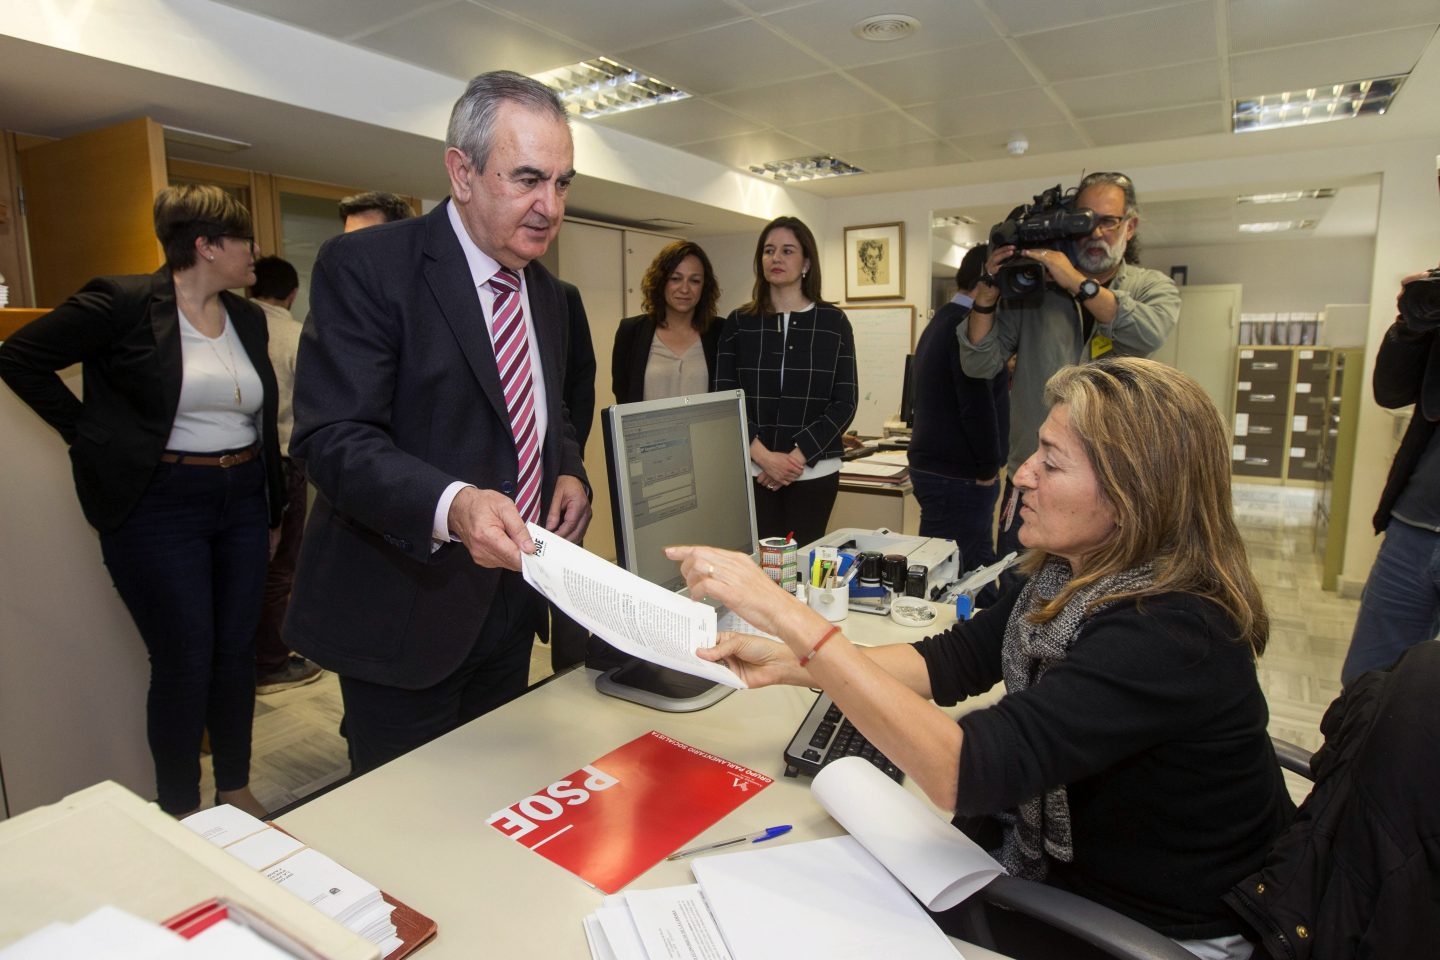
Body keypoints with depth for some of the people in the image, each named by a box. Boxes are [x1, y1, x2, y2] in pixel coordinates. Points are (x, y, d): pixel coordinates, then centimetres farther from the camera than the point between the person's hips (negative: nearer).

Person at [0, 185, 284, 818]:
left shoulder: (248, 319, 10)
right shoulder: (123, 303, -8)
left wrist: (274, 511, 15)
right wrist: (91, 435, -8)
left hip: (242, 503, 6)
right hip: (161, 509, -5)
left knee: (237, 654, 12)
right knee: (184, 665, 1)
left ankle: (236, 789, 29)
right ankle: (180, 817, 20)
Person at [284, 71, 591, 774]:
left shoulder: (546, 293, 10)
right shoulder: (364, 266, -13)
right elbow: (334, 438, -20)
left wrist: (569, 471, -1)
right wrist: (450, 506, -37)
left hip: (510, 603, 6)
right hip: (404, 607, -6)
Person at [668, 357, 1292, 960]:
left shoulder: (1169, 637, -33)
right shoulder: (1071, 577, -7)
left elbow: (961, 771, -39)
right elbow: (954, 660, -1)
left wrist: (788, 616, -42)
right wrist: (786, 663, -13)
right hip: (1056, 858, 6)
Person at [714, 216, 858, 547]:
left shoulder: (833, 322, 5)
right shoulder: (739, 322, 6)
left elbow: (845, 402, 1)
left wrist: (798, 456, -11)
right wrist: (763, 455, -13)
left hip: (814, 471, 0)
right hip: (752, 471, 0)